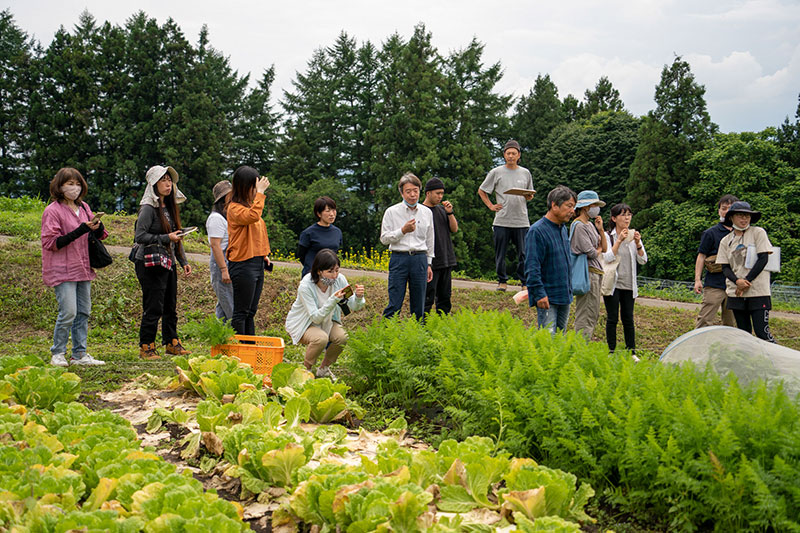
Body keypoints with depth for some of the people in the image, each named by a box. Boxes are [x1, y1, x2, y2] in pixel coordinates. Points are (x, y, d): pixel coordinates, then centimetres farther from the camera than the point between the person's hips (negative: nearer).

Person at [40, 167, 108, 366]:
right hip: (62, 271, -7)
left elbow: (97, 236, 20)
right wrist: (79, 232, -21)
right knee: (68, 312, -11)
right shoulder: (52, 211, -6)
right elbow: (50, 243, -13)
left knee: (84, 312, 7)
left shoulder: (84, 208, 14)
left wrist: (97, 228, -5)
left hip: (83, 268, 7)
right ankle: (57, 354, 4)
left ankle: (80, 354, 14)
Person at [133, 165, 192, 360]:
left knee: (171, 307, 12)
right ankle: (146, 347, 3)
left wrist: (183, 261, 15)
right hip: (150, 264, -8)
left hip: (169, 263, 8)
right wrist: (165, 238, -20)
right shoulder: (148, 208, -10)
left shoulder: (170, 207, 15)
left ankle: (171, 342, 23)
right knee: (153, 308, -6)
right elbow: (139, 236, -17)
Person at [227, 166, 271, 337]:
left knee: (251, 312, 12)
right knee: (241, 312, -4)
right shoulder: (235, 208, -11)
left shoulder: (251, 204, 17)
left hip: (257, 264, 9)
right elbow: (252, 216, -32)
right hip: (243, 264, -9)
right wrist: (260, 193, -25)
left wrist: (263, 255, 14)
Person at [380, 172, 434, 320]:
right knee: (394, 304, -8)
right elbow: (384, 238, 0)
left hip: (420, 259, 3)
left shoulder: (427, 213, 10)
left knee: (419, 305, 6)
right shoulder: (392, 212, 2)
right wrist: (403, 230, -12)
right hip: (399, 259, -3)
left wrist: (428, 264, 16)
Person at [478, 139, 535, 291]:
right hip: (501, 221, -1)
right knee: (500, 253, 4)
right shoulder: (496, 172, 4)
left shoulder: (525, 173, 12)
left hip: (521, 221, 1)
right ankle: (502, 281, 17)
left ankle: (525, 282, 11)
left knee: (524, 253, 0)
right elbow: (481, 191, 13)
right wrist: (491, 206, 3)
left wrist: (529, 197, -2)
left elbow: (530, 195, 21)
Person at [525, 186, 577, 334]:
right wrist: (539, 294, -23)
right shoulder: (537, 231, -14)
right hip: (547, 298, -8)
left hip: (565, 296, 8)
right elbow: (532, 267, -18)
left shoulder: (563, 229, 13)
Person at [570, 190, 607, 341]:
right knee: (586, 316, -9)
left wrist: (600, 229, 3)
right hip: (587, 273, -10)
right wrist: (599, 249, 5)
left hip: (596, 273, 10)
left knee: (594, 315, 13)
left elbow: (604, 248, 16)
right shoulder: (578, 226, -12)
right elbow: (591, 253, -17)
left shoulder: (590, 225, 17)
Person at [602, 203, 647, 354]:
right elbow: (607, 258, -13)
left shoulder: (634, 236, 10)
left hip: (629, 285, 3)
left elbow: (643, 260, 4)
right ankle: (611, 352, 6)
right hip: (613, 284, -3)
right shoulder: (608, 237, 0)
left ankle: (632, 352, 11)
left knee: (628, 319, 4)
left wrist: (638, 244, -12)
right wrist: (619, 241, -18)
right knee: (613, 319, -1)